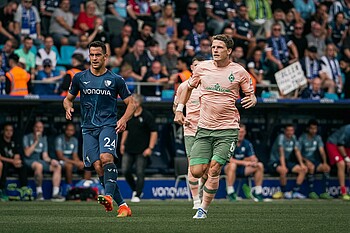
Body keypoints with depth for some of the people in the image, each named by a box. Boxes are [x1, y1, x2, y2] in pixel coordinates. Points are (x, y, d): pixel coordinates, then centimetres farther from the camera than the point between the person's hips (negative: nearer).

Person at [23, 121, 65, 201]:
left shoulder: (43, 139, 16)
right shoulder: (27, 137, -2)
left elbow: (45, 156, 14)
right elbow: (27, 153, -14)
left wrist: (51, 160, -8)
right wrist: (36, 142, -15)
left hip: (39, 160, 7)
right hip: (28, 161, -7)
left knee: (58, 166, -10)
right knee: (39, 165, -39)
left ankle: (55, 194, -15)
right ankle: (39, 193, -30)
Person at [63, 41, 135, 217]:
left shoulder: (115, 80, 5)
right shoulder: (80, 78, 10)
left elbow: (131, 103, 11)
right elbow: (68, 98, 21)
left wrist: (124, 119, -8)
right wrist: (68, 107, -3)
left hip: (108, 125, -2)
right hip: (88, 128, 2)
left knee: (106, 158, -28)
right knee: (98, 166, -11)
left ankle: (109, 196, -41)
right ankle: (122, 205, -7)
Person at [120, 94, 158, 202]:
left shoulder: (147, 116, -7)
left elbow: (154, 132, -7)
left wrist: (150, 148, -13)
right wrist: (122, 143, 14)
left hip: (141, 151, -5)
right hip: (128, 149, 5)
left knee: (140, 173, -4)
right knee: (125, 171, -1)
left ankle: (137, 195, 4)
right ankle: (135, 190, 19)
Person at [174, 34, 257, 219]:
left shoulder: (239, 72, -2)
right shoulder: (202, 67, 3)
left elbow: (250, 95, 7)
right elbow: (189, 87, 20)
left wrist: (252, 100, -16)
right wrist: (179, 109, 12)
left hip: (227, 129, -3)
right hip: (204, 128, 3)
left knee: (214, 170, -13)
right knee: (196, 172, -7)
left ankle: (204, 209, 3)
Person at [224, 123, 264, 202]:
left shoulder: (247, 144, 5)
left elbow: (253, 158, 2)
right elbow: (229, 160, -22)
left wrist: (254, 161, -24)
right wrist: (243, 162, -32)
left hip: (242, 169, 5)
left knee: (260, 165, -11)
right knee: (232, 165, -39)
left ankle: (258, 192, -6)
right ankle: (230, 193, -34)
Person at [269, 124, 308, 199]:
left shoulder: (293, 138, 7)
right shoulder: (281, 137, -16)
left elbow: (297, 151, 9)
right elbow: (281, 152, -25)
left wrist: (301, 163, -3)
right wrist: (283, 166, -35)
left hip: (287, 161, 8)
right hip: (275, 162, -8)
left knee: (304, 169, -6)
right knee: (284, 170, -39)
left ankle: (295, 191, -6)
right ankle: (284, 192, -20)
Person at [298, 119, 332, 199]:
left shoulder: (318, 138, 7)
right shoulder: (302, 138, -7)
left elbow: (322, 151, -2)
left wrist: (325, 162, -18)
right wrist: (306, 161, -24)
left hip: (314, 160, 5)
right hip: (304, 160, -5)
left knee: (327, 168, -21)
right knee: (311, 167, -37)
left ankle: (324, 192, -22)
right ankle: (311, 192, -31)